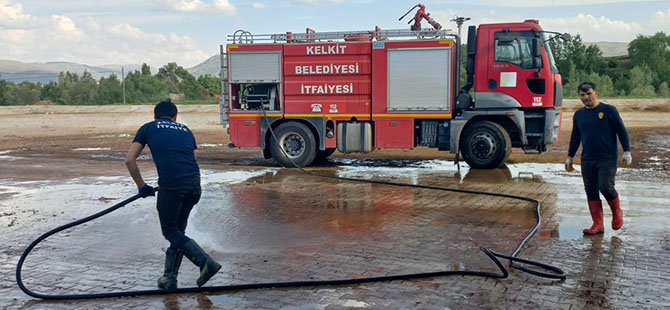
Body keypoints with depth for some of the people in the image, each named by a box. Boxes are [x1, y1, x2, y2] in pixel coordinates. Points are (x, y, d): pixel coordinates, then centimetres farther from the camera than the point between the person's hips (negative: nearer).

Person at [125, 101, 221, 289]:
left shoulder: (148, 128, 18)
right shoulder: (185, 130, 27)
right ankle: (170, 278, 20)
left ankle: (207, 263, -4)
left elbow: (130, 160, 12)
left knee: (170, 231, 10)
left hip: (171, 185, -4)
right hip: (194, 182, 4)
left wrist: (141, 186, 20)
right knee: (178, 229, 19)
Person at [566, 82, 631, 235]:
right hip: (587, 160, 5)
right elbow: (575, 137, 20)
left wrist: (627, 151, -7)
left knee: (606, 187, -14)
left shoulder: (609, 110, -2)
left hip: (608, 159, -5)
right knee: (591, 191, 1)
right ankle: (598, 225, 8)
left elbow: (622, 131, -1)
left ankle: (617, 213, 15)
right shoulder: (578, 115, 11)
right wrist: (570, 157, 20)